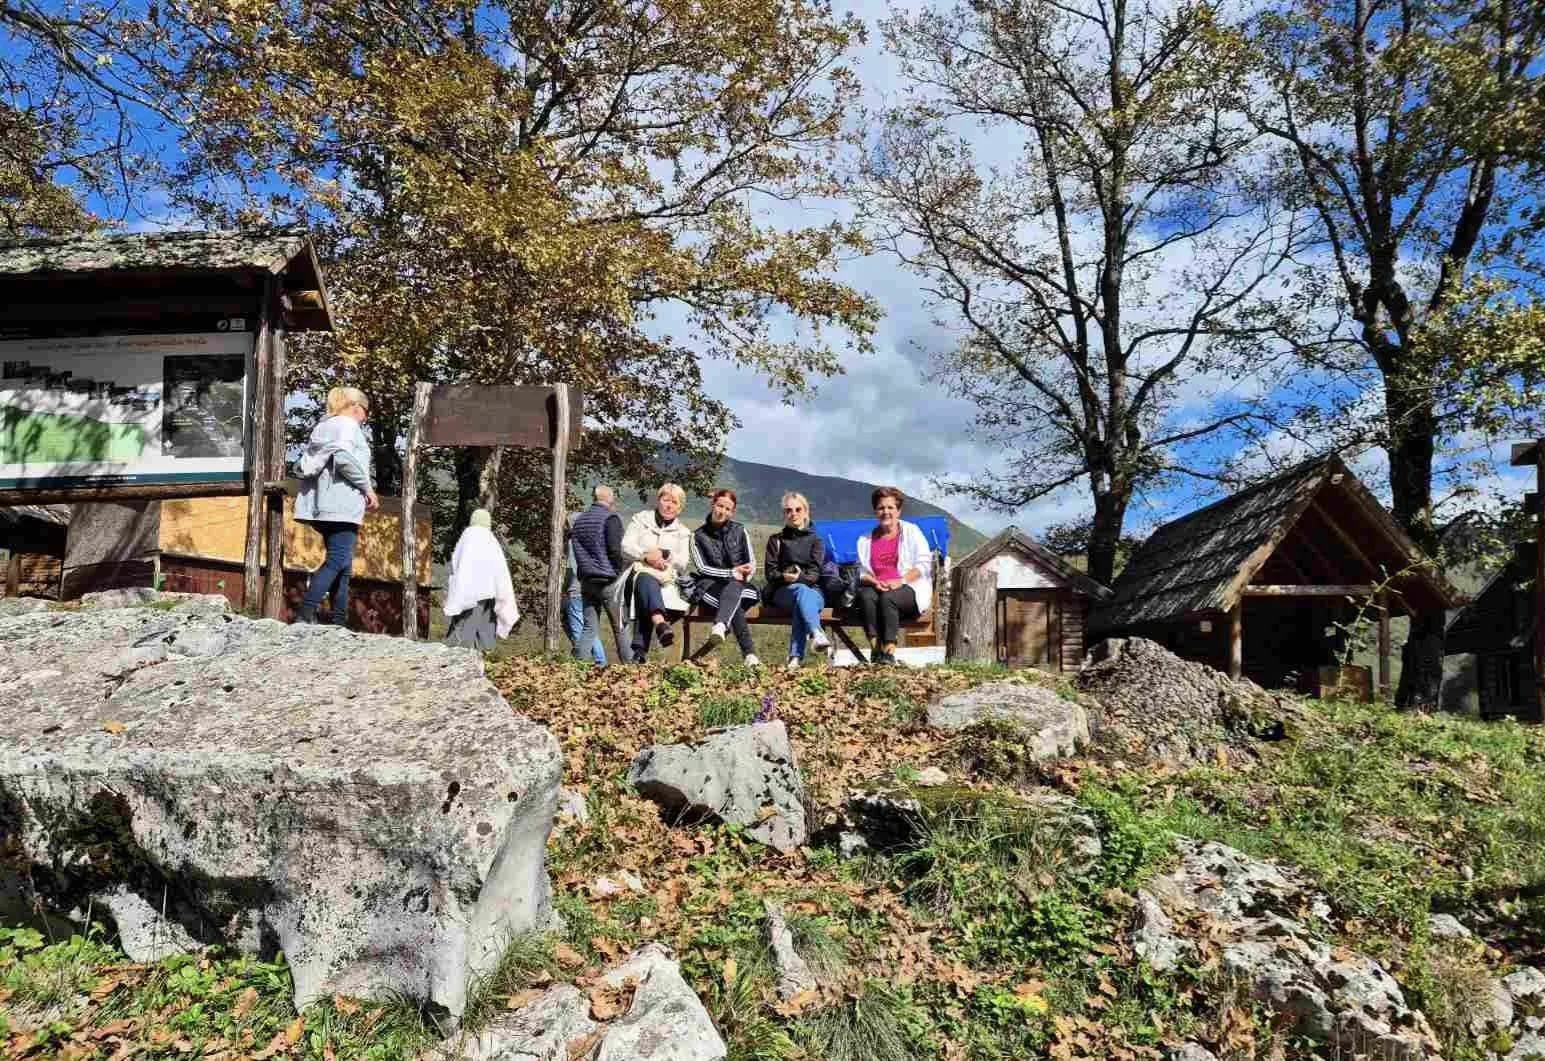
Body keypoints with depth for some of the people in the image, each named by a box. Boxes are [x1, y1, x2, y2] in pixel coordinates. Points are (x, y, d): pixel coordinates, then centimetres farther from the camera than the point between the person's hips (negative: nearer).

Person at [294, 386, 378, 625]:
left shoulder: (321, 428, 24)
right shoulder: (348, 425, -3)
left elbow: (303, 466, 19)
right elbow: (344, 457, -21)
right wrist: (367, 486, -13)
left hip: (322, 506, 10)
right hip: (342, 505, -10)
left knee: (342, 565, 10)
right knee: (338, 561, -14)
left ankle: (339, 622, 8)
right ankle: (306, 614, -22)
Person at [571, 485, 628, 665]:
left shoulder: (578, 520, 15)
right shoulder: (610, 518, -8)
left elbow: (576, 549, 18)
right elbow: (615, 550, -15)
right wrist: (622, 571, -3)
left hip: (586, 581, 6)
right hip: (607, 581, -6)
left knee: (589, 628, 7)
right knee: (620, 628, 2)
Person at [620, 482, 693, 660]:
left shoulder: (682, 532, 23)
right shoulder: (641, 520, 20)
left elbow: (682, 564, 8)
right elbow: (626, 547, 5)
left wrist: (664, 555, -8)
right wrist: (646, 556, -10)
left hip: (667, 579, 1)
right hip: (639, 572, 0)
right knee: (646, 580, -40)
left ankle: (639, 651, -48)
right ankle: (661, 624, -67)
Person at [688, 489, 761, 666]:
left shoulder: (740, 531, 14)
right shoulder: (698, 536, 9)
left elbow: (752, 563, 11)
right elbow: (702, 568, -2)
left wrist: (746, 574, -13)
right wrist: (732, 573, -13)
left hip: (740, 585, 1)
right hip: (712, 586, -1)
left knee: (735, 586, -39)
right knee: (735, 606, -36)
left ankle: (719, 627, -65)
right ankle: (749, 654, -52)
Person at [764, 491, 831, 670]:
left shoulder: (815, 540, 18)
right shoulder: (776, 540, 21)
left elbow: (815, 573, 2)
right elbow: (770, 572, 7)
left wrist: (800, 577, -20)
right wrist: (784, 577, -16)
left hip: (813, 590, 0)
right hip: (782, 591, 0)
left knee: (801, 602, -37)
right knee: (801, 591, -37)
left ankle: (795, 657, -51)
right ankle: (817, 634, -61)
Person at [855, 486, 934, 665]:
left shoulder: (911, 531, 12)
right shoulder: (865, 540, 21)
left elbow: (924, 564, 0)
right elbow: (862, 572, 14)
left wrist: (901, 581, -15)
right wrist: (875, 582, -10)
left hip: (908, 589, -2)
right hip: (876, 588, 3)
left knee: (888, 597, -35)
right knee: (866, 595, -32)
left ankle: (889, 651, -38)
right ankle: (875, 648, -39)